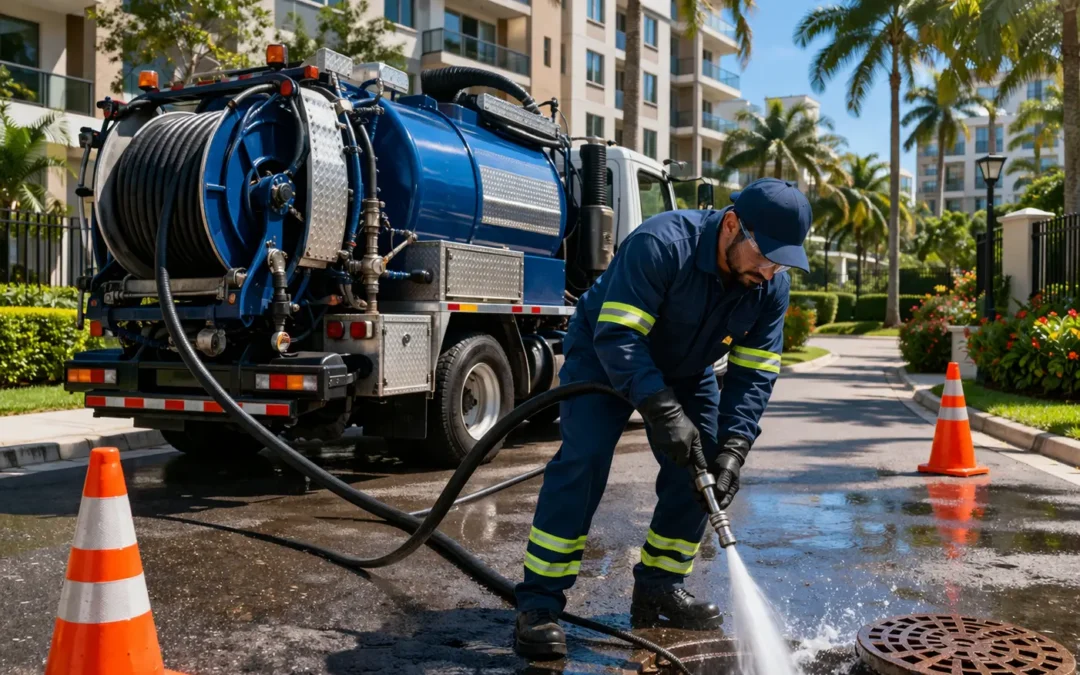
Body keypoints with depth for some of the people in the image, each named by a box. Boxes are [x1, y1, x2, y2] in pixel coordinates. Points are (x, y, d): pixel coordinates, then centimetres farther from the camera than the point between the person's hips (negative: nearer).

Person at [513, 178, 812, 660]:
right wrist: (664, 412, -45)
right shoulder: (661, 244, -35)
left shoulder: (772, 286, -16)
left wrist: (732, 448, -25)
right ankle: (538, 603, -17)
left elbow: (754, 373, -13)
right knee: (584, 458, -22)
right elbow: (617, 336, -38)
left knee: (699, 471, -2)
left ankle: (658, 592, 14)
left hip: (686, 370, 6)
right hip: (603, 353, -6)